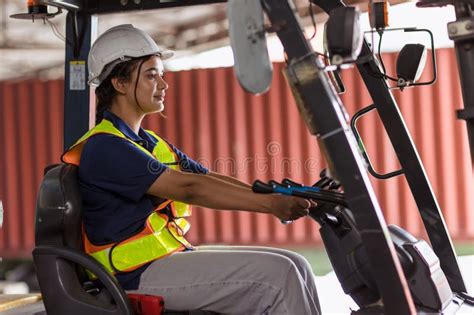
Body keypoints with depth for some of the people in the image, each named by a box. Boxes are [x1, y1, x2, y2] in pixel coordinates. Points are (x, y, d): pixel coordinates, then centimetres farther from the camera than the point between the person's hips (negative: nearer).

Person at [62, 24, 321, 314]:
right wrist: (271, 204, -24)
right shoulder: (103, 147, -13)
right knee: (277, 275, -18)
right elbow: (188, 188, -22)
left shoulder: (151, 144, 19)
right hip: (140, 274, -9)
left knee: (295, 266, -2)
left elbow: (214, 181, 11)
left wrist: (283, 197, -2)